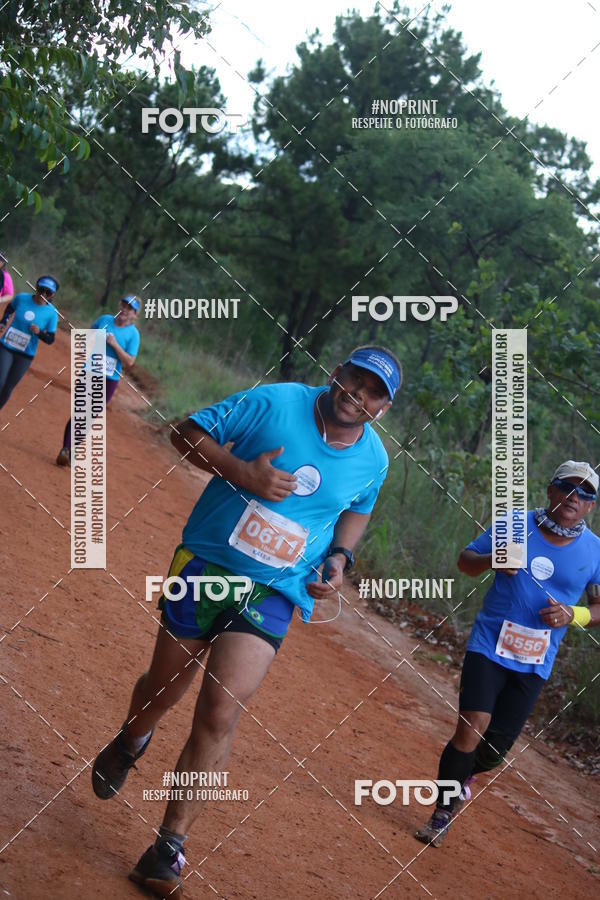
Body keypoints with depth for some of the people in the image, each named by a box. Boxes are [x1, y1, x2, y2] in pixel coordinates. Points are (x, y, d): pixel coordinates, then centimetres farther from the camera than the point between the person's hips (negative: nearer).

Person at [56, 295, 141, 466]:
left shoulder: (133, 334, -3)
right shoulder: (104, 320, 6)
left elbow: (129, 362, -10)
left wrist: (115, 345, -18)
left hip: (110, 380, -1)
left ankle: (74, 450, 15)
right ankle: (64, 450, -14)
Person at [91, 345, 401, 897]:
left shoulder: (373, 460, 0)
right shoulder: (275, 403, -12)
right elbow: (189, 431, -6)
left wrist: (340, 556, 1)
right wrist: (242, 472, -22)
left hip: (273, 593, 1)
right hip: (206, 563, -1)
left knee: (221, 711, -13)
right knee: (165, 688, 14)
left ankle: (169, 848, -4)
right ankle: (130, 742, 52)